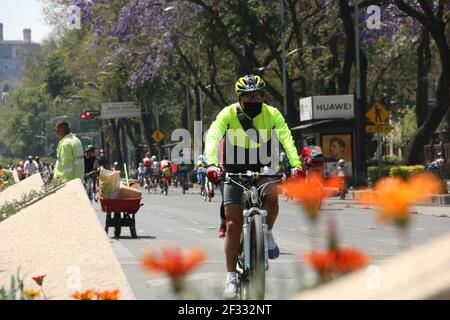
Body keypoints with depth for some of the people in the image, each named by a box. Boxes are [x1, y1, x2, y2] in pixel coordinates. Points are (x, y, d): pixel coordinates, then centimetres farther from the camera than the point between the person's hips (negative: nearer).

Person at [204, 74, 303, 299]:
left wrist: (296, 164, -41)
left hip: (260, 169, 1)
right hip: (234, 171, -1)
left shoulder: (272, 114, -13)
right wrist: (211, 164, -48)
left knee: (272, 196, -31)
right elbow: (212, 137, -30)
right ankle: (231, 278, 2)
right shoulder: (228, 114, -17)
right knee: (233, 225, -7)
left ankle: (267, 234, -1)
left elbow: (286, 138, -24)